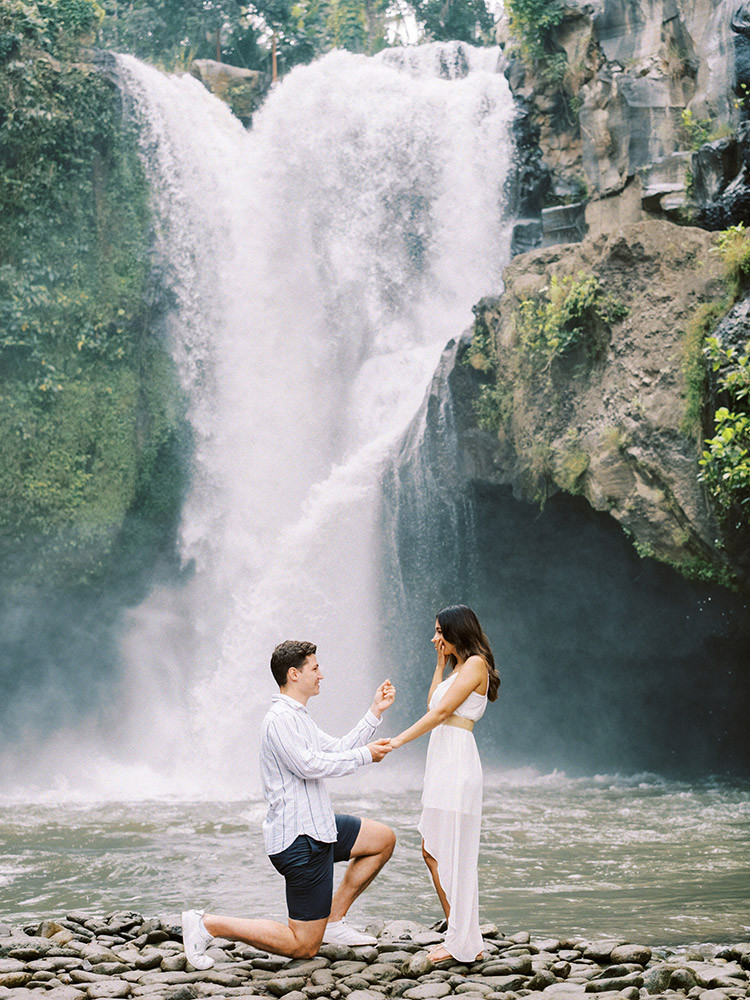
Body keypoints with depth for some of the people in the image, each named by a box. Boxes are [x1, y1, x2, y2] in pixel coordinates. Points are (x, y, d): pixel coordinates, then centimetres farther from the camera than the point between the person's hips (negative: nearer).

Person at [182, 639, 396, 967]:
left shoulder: (298, 718, 17)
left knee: (384, 838, 21)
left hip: (317, 826, 10)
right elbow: (309, 765, -27)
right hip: (300, 840, -10)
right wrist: (364, 755, -17)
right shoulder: (280, 719, -17)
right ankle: (207, 924, -2)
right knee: (304, 947, -5)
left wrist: (375, 712, 16)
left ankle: (333, 921, 18)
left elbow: (338, 750, 20)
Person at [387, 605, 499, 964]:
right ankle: (460, 937, 16)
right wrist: (440, 664, 20)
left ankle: (463, 944, -1)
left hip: (456, 762, -10)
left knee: (449, 855, -7)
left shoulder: (475, 664, -8)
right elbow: (433, 705, 25)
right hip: (442, 760, 10)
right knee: (433, 853, 11)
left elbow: (441, 711, -15)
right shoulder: (458, 668, 21)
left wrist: (397, 741, -15)